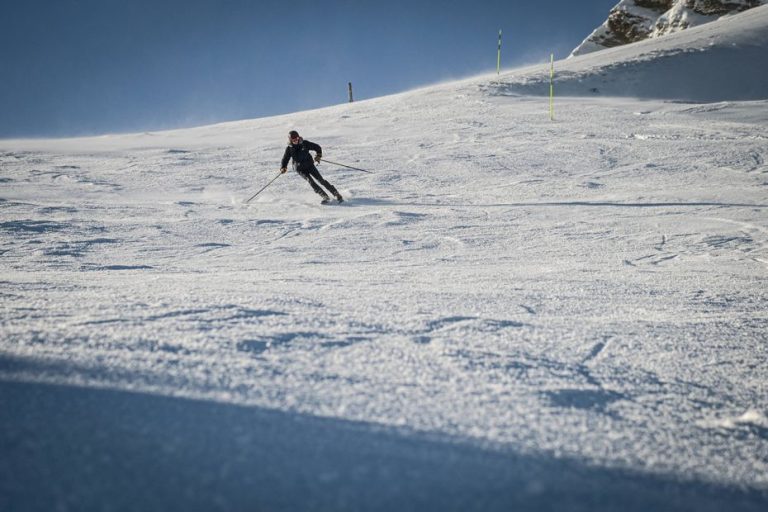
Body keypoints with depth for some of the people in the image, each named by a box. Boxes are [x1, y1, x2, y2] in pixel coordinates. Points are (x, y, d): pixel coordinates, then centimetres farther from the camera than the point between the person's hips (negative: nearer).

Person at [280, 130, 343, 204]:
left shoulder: (305, 144, -6)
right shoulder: (289, 149, -4)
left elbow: (317, 147, 3)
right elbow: (285, 159, 5)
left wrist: (318, 155, -10)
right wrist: (283, 167, -10)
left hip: (309, 165, 0)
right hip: (300, 169, 0)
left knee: (321, 180, -6)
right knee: (311, 181, -20)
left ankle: (337, 194, -1)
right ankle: (325, 197, -20)